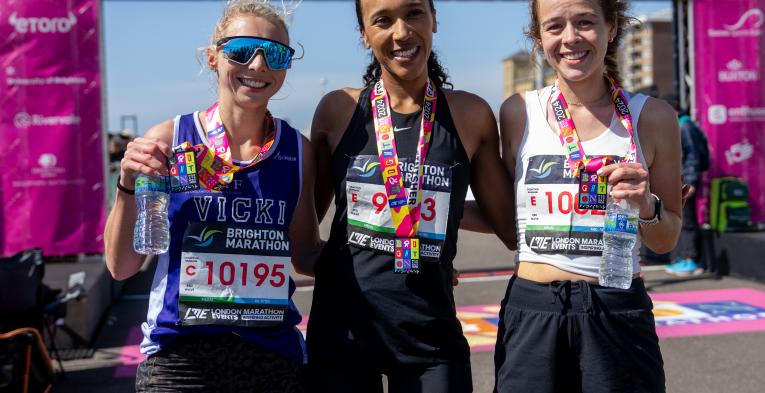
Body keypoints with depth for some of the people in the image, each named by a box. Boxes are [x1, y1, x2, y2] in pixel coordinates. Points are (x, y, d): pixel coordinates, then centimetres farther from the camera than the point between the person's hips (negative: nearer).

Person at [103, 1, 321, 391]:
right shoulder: (167, 140, -5)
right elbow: (121, 267, -2)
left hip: (274, 355, 2)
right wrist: (129, 186, -16)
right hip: (179, 358, -2)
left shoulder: (299, 151, 0)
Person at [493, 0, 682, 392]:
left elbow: (666, 241, 6)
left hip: (620, 314, 0)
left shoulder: (652, 117, -1)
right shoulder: (519, 112, 0)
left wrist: (646, 205, -12)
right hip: (531, 313, 0)